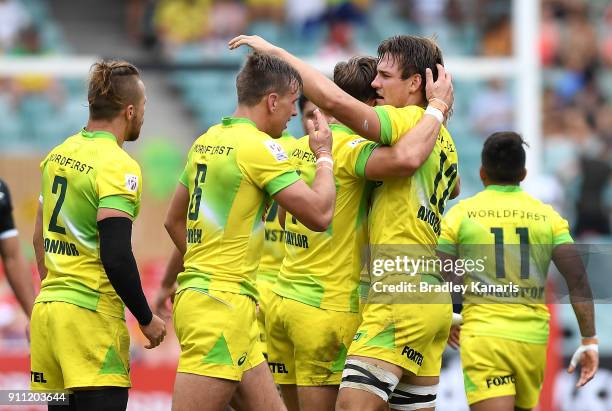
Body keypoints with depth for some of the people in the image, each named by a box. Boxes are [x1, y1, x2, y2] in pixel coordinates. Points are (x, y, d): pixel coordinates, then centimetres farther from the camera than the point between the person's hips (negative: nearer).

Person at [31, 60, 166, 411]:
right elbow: (116, 257, -19)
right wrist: (146, 319, -9)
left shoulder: (59, 155, 12)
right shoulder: (119, 166, -12)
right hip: (91, 313, -8)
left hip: (47, 305, 8)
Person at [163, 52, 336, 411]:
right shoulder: (259, 146, -11)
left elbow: (174, 221, 25)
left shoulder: (206, 142, 15)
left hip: (195, 296, 10)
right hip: (224, 304, -10)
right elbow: (319, 214, -13)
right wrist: (325, 157, 2)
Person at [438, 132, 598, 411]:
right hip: (533, 338, 3)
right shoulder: (548, 217, 8)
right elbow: (578, 281, -1)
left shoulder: (461, 214, 3)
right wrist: (589, 340, 1)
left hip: (483, 336, -3)